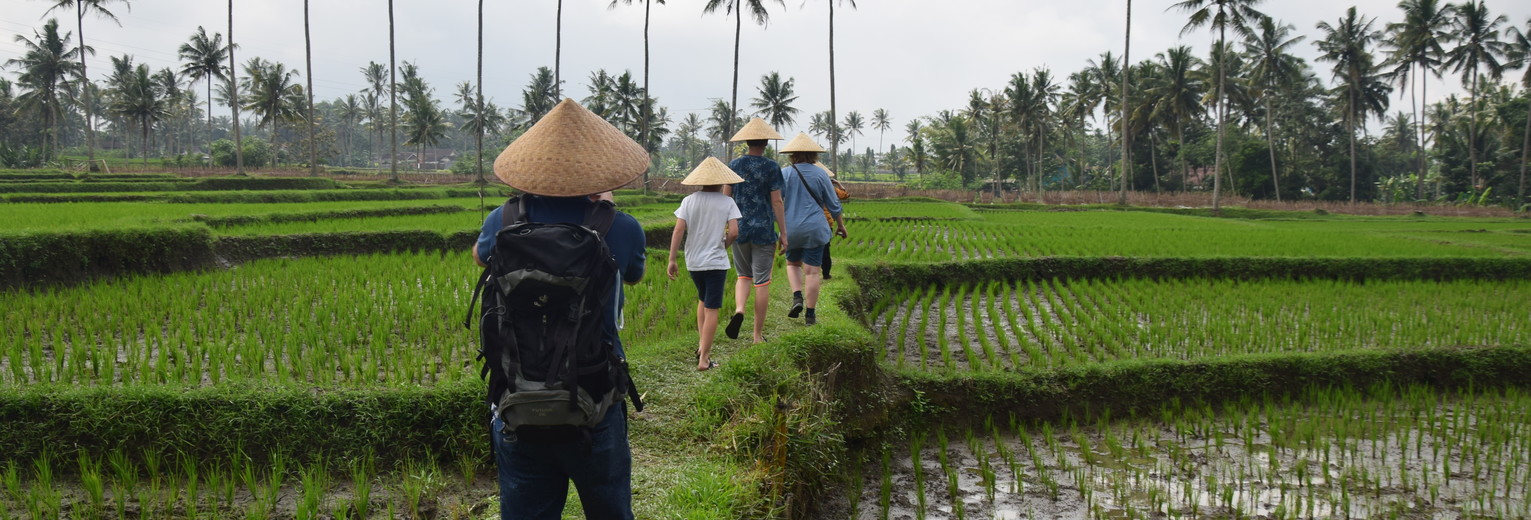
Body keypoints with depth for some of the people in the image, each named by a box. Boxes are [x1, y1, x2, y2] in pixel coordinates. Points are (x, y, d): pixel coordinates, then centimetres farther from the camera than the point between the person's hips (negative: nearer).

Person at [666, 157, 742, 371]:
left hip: (693, 261, 3)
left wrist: (672, 260, -4)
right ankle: (704, 358, -2)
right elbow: (734, 232, -14)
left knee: (703, 300, 25)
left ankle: (701, 346, 22)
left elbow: (678, 230, -7)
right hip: (716, 261, -3)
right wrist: (723, 245, 7)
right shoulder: (727, 202, -5)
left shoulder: (688, 201, 0)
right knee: (711, 309, 0)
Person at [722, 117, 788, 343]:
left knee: (744, 275, 19)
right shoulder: (772, 167, -6)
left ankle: (738, 310, -11)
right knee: (762, 281, 4)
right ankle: (758, 334, 9)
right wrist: (783, 233, -2)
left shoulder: (734, 165, 3)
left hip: (739, 229, 3)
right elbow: (777, 202, -7)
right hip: (764, 230, -3)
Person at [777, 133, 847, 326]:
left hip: (791, 228, 1)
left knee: (793, 264, 22)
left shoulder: (785, 173, -3)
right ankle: (810, 313, 4)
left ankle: (797, 297, 0)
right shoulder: (820, 174, -1)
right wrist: (840, 225, 19)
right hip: (815, 228, -1)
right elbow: (833, 204, 5)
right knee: (812, 271, 2)